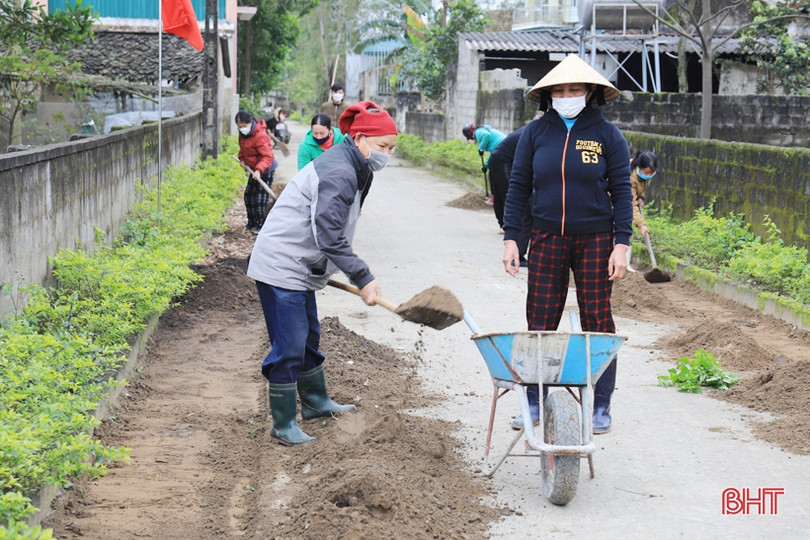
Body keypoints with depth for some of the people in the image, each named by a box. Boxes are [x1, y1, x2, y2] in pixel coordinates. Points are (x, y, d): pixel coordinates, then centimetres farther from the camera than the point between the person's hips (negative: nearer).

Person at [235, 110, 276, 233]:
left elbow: (267, 156, -32)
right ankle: (252, 223, 30)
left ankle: (261, 226, 0)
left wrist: (259, 170, -43)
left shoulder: (260, 135, -28)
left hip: (265, 169, -9)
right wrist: (242, 159, 0)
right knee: (249, 195, 16)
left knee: (261, 198, -9)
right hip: (254, 168, 10)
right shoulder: (243, 134, 0)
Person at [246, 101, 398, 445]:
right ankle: (283, 425, 3)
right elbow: (329, 237, -26)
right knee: (289, 347, -6)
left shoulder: (351, 169, 12)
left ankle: (316, 403, 38)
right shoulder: (339, 174, -22)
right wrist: (363, 278, -24)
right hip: (280, 267, -11)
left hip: (300, 268, 11)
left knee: (308, 338, 22)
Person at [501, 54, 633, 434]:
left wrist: (621, 245, -7)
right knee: (540, 321, 3)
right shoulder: (536, 133, 2)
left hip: (594, 240, -1)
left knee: (597, 322, 4)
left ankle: (600, 406, 15)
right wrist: (510, 238, 0)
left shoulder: (606, 134, -2)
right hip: (547, 239, 2)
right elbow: (519, 187, 6)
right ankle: (535, 403, 14)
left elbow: (622, 192, -1)